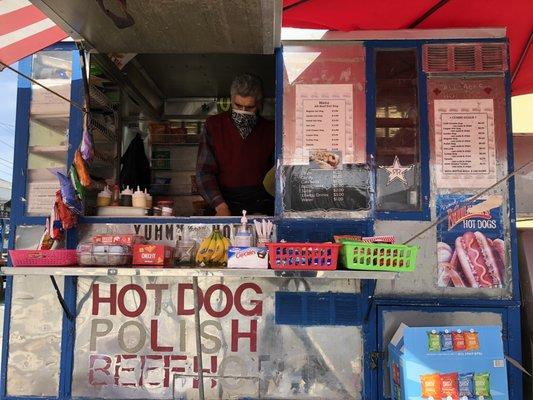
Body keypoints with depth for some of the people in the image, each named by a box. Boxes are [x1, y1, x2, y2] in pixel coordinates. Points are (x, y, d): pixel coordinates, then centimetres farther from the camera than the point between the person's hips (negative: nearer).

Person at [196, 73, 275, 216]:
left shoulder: (270, 130, 11)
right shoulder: (214, 125, 8)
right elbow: (204, 171, 0)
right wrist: (220, 206, -14)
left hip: (261, 205, 1)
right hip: (225, 202, 0)